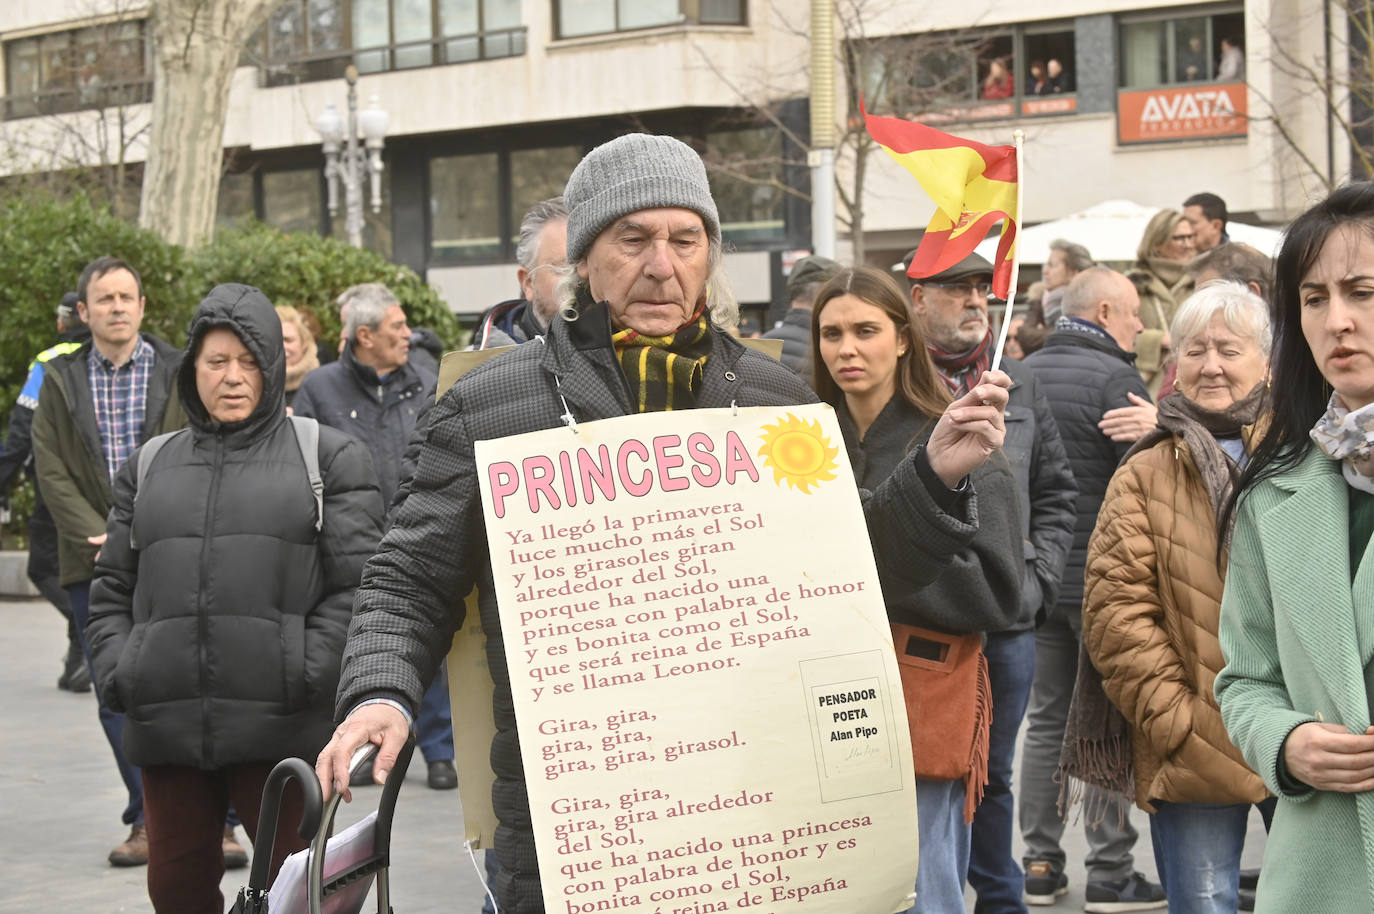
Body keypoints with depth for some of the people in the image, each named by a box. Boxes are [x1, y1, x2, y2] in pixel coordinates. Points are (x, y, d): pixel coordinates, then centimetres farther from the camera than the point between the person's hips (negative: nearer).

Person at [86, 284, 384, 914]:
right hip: (166, 726, 4)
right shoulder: (150, 467, 18)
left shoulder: (330, 458, 6)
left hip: (281, 727, -4)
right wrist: (117, 674, 2)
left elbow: (357, 584, -2)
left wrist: (307, 677, -13)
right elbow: (112, 588, 18)